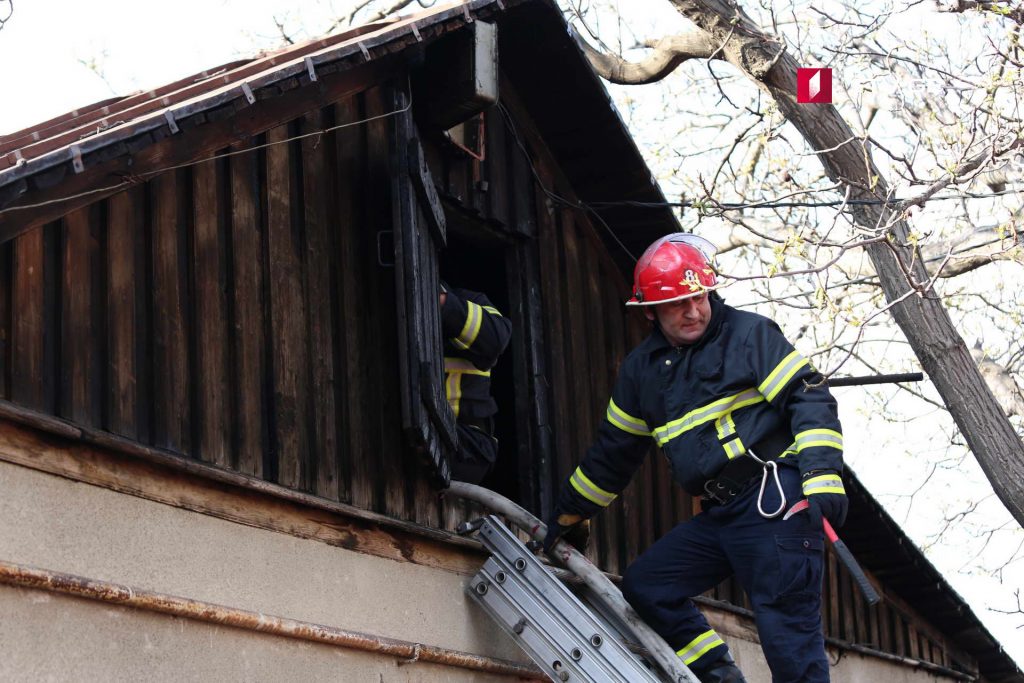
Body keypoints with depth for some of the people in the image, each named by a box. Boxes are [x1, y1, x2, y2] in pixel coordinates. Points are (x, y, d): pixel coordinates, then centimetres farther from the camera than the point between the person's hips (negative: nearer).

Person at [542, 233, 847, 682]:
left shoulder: (748, 334, 0)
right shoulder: (642, 369, 18)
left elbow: (809, 399, -8)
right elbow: (613, 449, 27)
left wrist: (823, 475, -20)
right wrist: (571, 513, 31)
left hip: (774, 500, -7)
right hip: (717, 517, 7)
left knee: (787, 628, -12)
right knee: (645, 586, 3)